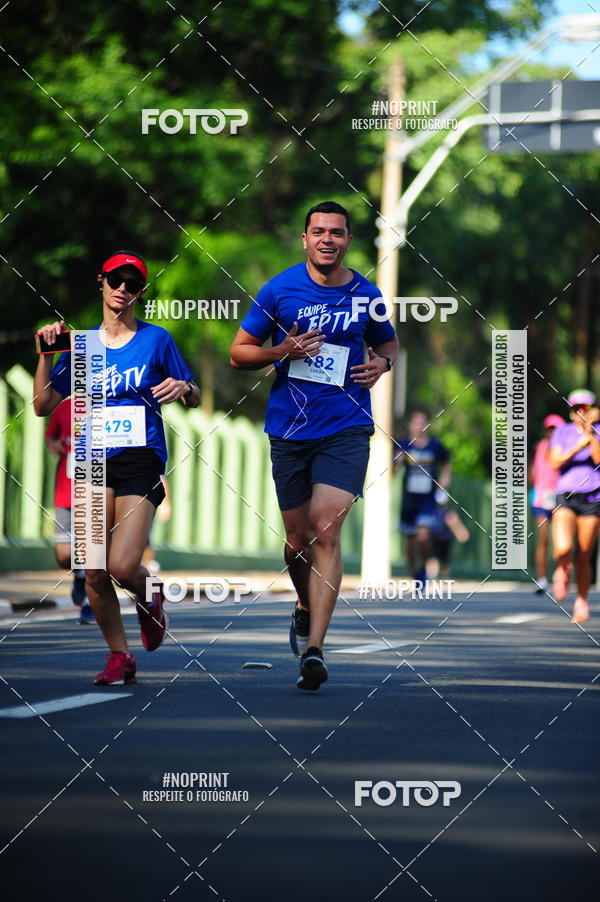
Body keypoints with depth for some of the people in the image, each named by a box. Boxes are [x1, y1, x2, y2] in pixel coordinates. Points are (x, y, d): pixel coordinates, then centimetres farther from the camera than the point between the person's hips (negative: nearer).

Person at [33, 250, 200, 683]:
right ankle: (119, 656, 12)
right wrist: (46, 356, -1)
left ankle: (150, 597, 20)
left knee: (122, 567, -16)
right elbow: (43, 406, 10)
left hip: (141, 459, -3)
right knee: (94, 570, -5)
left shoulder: (156, 339, 5)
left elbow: (195, 398, 12)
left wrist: (181, 387, -10)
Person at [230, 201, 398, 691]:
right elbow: (238, 352, 5)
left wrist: (381, 362, -1)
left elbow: (388, 342, 23)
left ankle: (313, 648, -19)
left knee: (326, 529, -16)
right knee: (298, 537, 9)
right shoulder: (279, 290, -1)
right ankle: (307, 609, 41)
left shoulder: (366, 295, 3)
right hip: (289, 429, 1)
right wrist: (281, 351, -14)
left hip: (346, 429, -1)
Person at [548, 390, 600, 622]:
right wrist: (578, 447, -16)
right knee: (563, 548, -22)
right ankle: (562, 571, 13)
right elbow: (555, 462, -4)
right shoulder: (562, 432, 8)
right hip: (566, 497, 0)